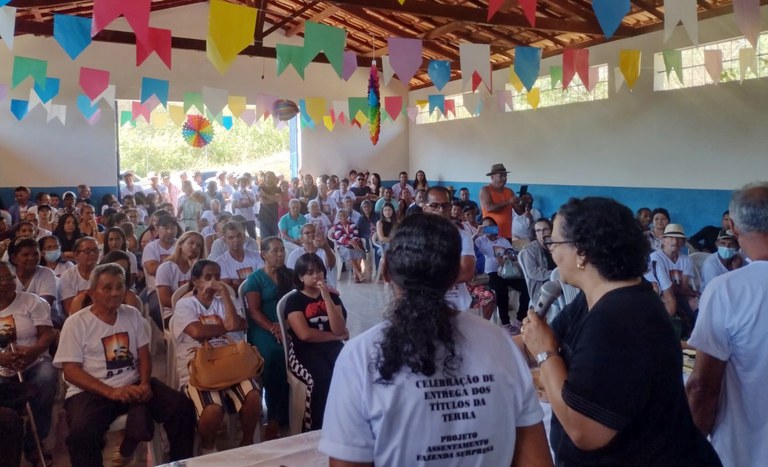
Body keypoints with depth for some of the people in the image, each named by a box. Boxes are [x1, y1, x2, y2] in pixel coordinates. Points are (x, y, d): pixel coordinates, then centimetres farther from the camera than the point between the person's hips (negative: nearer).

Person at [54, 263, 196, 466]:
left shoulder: (133, 315, 11)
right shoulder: (76, 323, -3)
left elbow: (144, 355, 11)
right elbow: (71, 371, -8)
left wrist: (145, 384, -11)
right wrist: (110, 392, -20)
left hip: (133, 385, 4)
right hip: (91, 392, -4)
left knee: (182, 407, -15)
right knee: (81, 433, -35)